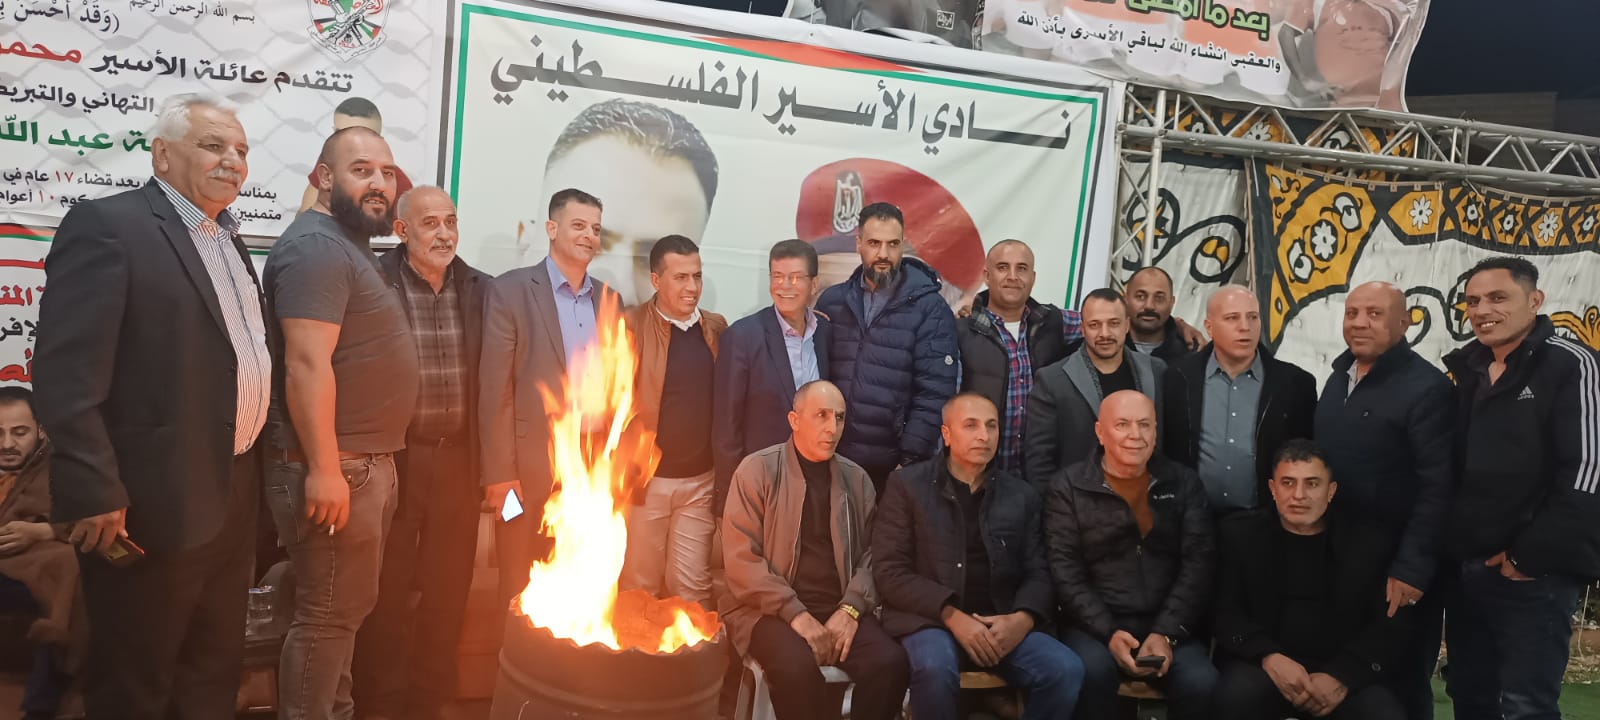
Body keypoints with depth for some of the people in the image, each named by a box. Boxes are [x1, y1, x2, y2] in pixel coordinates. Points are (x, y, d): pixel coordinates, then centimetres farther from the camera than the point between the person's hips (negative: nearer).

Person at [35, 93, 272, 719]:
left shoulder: (227, 240, 14)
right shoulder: (106, 225, -13)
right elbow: (66, 376, -19)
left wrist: (254, 457, 13)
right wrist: (95, 495, -21)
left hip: (233, 495, 8)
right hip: (154, 504, -8)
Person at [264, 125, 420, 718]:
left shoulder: (352, 247, 17)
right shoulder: (317, 246, -15)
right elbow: (307, 364, -24)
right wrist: (324, 470, -26)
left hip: (367, 462, 10)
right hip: (336, 467, -10)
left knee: (345, 609, 19)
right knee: (328, 613, -2)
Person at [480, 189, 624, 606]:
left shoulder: (610, 299, 12)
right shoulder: (511, 291, -3)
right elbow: (495, 388, -7)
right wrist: (499, 473, -11)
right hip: (531, 465, -4)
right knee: (523, 594, 5)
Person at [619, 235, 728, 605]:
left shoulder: (716, 326, 6)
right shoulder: (630, 326, -8)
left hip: (701, 481, 3)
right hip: (645, 480, -3)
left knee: (693, 585, 5)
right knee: (640, 584, 9)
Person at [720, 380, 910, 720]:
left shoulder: (856, 478, 12)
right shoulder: (757, 470, -2)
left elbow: (871, 553, 8)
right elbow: (741, 559, -9)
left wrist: (850, 609, -10)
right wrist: (796, 614, -16)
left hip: (840, 609, 4)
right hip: (771, 609, -3)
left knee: (890, 662, -23)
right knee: (797, 666, -34)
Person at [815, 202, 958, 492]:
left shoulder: (930, 308, -4)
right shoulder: (831, 301, 6)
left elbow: (934, 392, -9)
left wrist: (911, 460, -12)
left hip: (894, 465, -2)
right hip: (835, 459, 3)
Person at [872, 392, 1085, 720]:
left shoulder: (1021, 495, 14)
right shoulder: (908, 484, 3)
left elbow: (1038, 573, 10)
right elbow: (889, 571, -4)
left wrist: (1022, 618, -12)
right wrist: (952, 615, -16)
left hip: (1003, 622, 3)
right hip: (930, 619, -3)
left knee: (1066, 669, -23)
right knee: (936, 667, -35)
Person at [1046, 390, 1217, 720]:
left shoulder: (1184, 483, 10)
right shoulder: (1069, 487, 2)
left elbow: (1199, 563, 2)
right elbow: (1065, 572, -3)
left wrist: (1166, 633, -10)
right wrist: (1108, 632, -16)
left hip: (1168, 624, 2)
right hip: (1094, 624, -2)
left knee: (1201, 682, -26)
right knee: (1092, 671, -32)